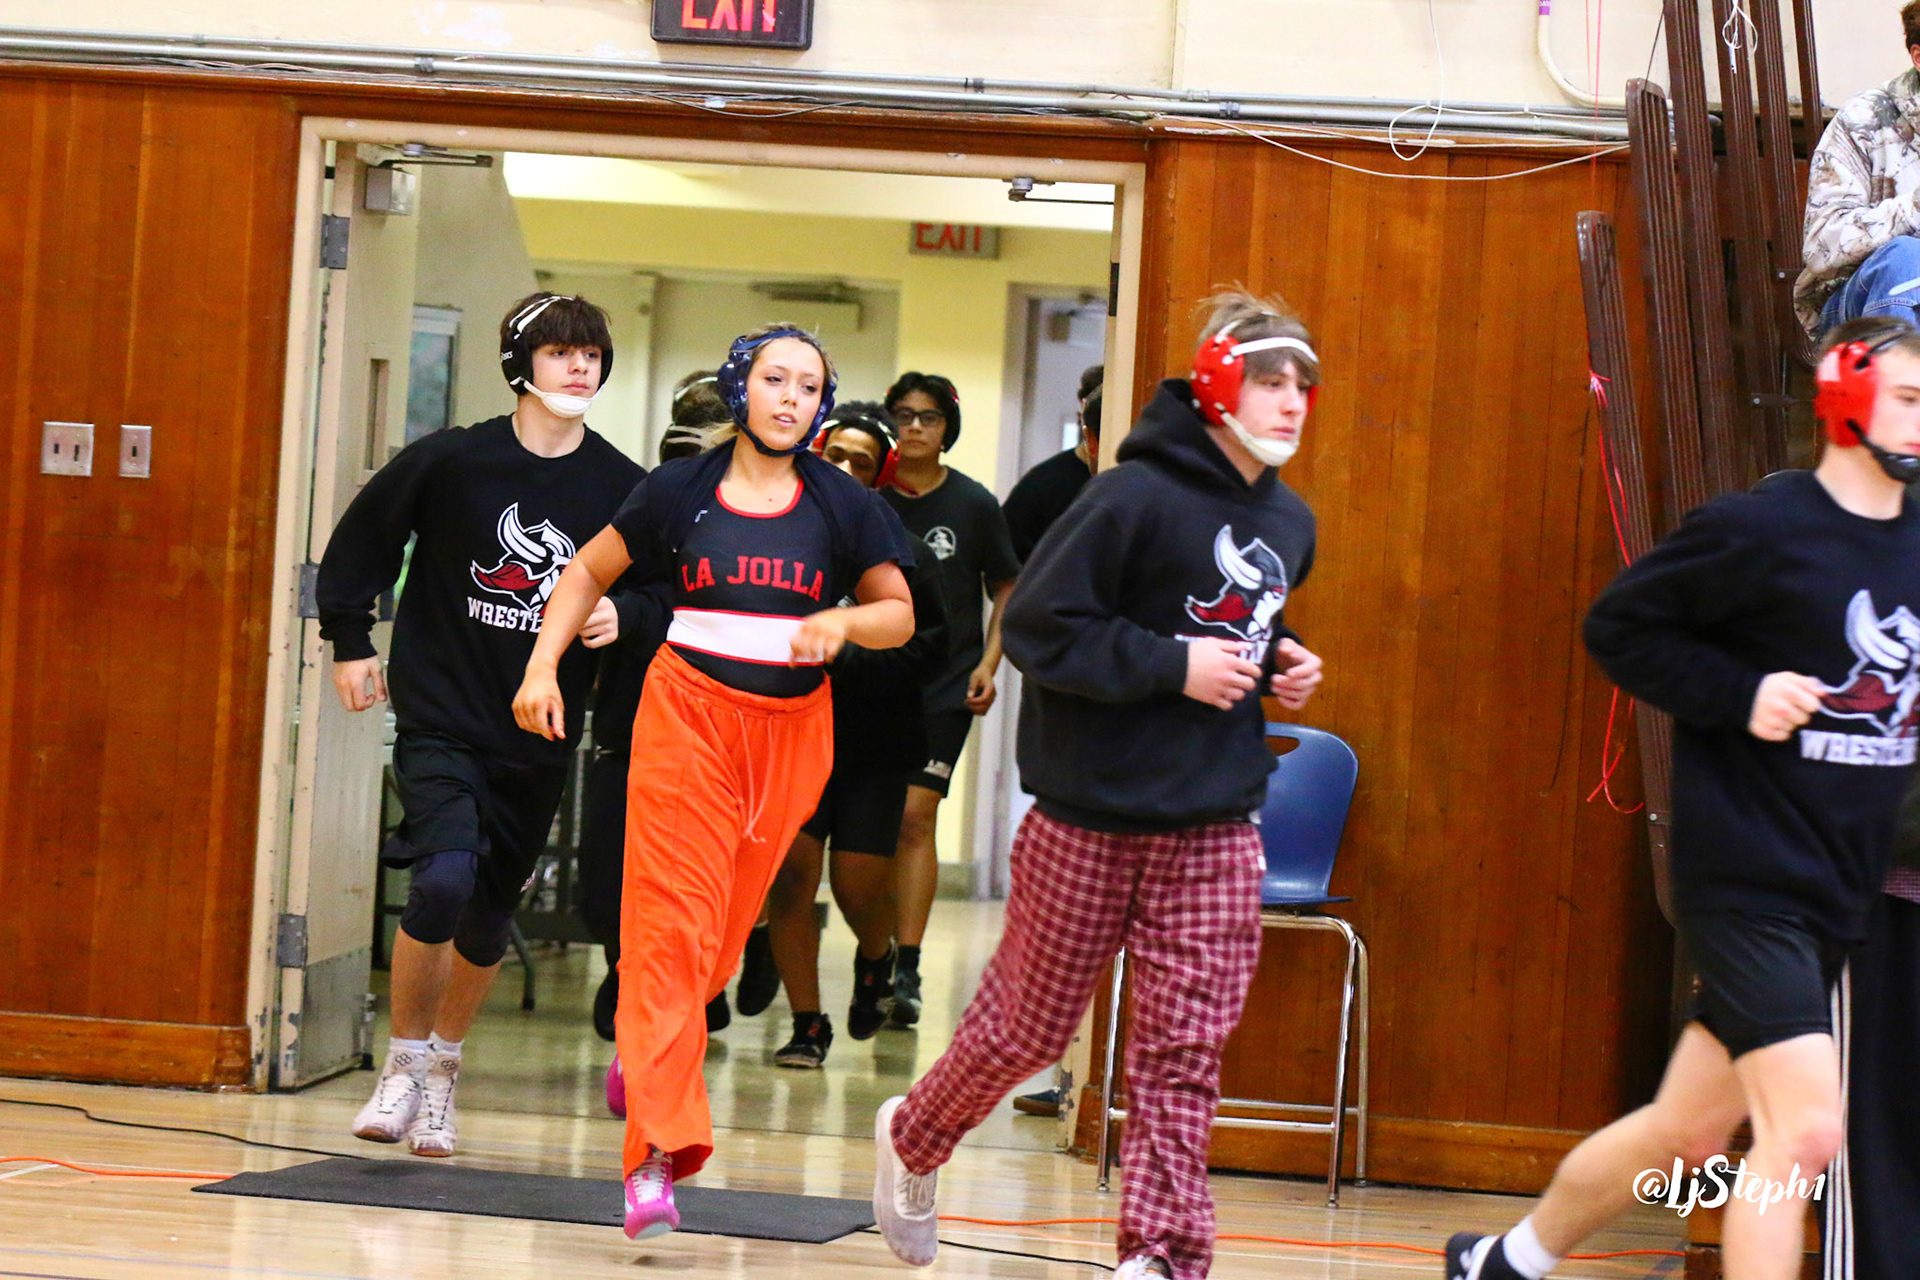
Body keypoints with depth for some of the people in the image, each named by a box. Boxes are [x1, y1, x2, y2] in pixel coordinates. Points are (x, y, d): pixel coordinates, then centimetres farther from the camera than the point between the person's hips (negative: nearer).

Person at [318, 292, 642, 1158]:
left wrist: (622, 616, -11)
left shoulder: (623, 490, -2)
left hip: (541, 736, 3)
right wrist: (351, 640, 7)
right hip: (441, 718, -3)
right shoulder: (451, 460, -6)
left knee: (490, 914, 10)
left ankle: (443, 1068, 34)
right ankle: (405, 1060, -2)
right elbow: (361, 539, 8)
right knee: (444, 878, -22)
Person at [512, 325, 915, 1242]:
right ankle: (657, 1150, -15)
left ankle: (640, 1042, 40)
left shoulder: (843, 506, 4)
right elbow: (589, 571, 13)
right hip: (688, 714, -2)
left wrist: (844, 623, -13)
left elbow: (899, 614, 9)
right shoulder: (679, 491, 2)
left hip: (791, 731, 2)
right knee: (673, 923, -11)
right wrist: (543, 664, 1)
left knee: (723, 927, 8)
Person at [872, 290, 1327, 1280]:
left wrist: (1279, 662, 6)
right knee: (1029, 1023, 9)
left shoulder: (1289, 523, 9)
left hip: (1216, 829, 5)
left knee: (1185, 1047, -1)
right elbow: (1039, 627, -18)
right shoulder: (1136, 498, -16)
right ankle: (912, 1141, 35)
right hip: (1092, 817, -5)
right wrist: (1173, 665, -20)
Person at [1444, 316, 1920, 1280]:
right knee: (1804, 1128, -17)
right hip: (1743, 876, -7)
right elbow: (1618, 626, -5)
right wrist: (1741, 694, -16)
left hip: (1840, 896, 7)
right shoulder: (1759, 530, -11)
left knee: (1688, 1132, 15)